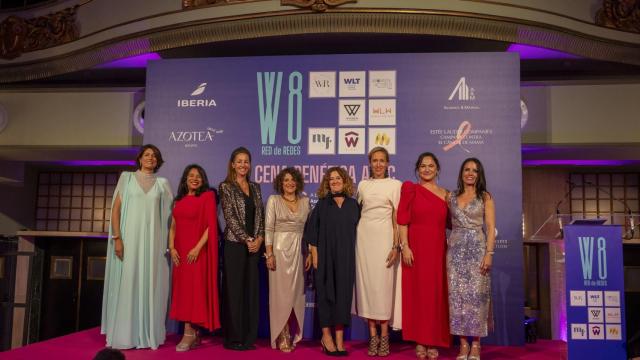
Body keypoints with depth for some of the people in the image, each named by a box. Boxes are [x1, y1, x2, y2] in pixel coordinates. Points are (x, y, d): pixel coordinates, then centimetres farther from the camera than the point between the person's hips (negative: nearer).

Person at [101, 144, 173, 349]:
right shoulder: (127, 177, 7)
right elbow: (115, 209, 1)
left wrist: (169, 243, 1)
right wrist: (117, 237, -9)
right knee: (126, 284, -1)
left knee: (149, 285, 3)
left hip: (152, 240, 2)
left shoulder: (162, 183, 12)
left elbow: (169, 213, 10)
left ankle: (147, 335, 11)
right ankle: (124, 335, 7)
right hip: (129, 237, -1)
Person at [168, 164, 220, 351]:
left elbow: (211, 226, -10)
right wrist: (171, 248, -2)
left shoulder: (207, 196, -2)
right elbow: (173, 226, 12)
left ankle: (189, 334, -1)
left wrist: (197, 248, -17)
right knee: (182, 289, 6)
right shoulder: (179, 200, 14)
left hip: (198, 251, -6)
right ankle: (194, 333, 14)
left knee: (194, 288, -5)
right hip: (180, 251, 6)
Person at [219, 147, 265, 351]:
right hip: (235, 244, -5)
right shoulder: (225, 187, -2)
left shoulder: (255, 188, 14)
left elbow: (260, 216, 10)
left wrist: (259, 238, -6)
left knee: (251, 290, 6)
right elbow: (230, 217, -9)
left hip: (254, 244, 5)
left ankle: (249, 337, 14)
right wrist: (247, 239, -13)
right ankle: (233, 338, 8)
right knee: (234, 290, -1)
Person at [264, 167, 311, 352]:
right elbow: (269, 228, -3)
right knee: (281, 293, 0)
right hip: (280, 249, -3)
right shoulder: (273, 200, 2)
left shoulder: (305, 201, 9)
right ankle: (282, 338, 8)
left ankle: (293, 335, 19)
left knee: (296, 293, 6)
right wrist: (269, 254, -11)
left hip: (299, 251, 3)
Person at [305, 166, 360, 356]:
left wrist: (355, 255, 1)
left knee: (343, 294, 2)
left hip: (346, 256, 2)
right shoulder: (322, 204, 4)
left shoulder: (353, 204, 8)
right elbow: (313, 232, 1)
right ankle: (326, 335, 14)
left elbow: (358, 231, 8)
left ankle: (339, 339, 9)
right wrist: (314, 256, -7)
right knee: (326, 293, 2)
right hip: (325, 255, -1)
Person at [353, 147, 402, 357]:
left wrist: (395, 246, -9)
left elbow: (397, 217, -1)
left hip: (384, 236, -3)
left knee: (383, 284, -3)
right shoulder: (363, 185, 12)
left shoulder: (395, 185, 3)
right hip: (364, 235, 3)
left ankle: (384, 336, 7)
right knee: (366, 283, 2)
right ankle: (372, 335, 11)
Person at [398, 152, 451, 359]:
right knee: (417, 291, 2)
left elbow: (448, 223, 18)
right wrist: (404, 246, -13)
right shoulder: (410, 189, 2)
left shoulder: (444, 194, 12)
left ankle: (433, 341, 16)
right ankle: (419, 341, 12)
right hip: (416, 248, -3)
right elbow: (403, 221, -5)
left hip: (437, 249, 3)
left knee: (437, 293, 5)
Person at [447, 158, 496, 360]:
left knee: (476, 294, -4)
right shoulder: (451, 197, 10)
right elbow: (448, 223, 11)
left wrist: (489, 253, -11)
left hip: (477, 248, -2)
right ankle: (463, 343, 9)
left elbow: (491, 228, -2)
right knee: (457, 294, 0)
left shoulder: (485, 197, 4)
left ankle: (476, 343, 7)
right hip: (455, 250, 2)